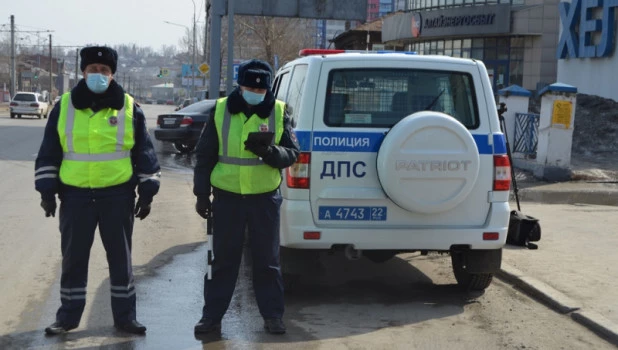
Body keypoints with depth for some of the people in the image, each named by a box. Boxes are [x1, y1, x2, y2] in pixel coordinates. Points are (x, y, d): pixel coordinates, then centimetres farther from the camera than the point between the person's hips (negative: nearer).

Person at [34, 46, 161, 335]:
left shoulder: (129, 108, 1)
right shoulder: (64, 107, 3)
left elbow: (144, 153, 4)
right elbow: (48, 152, 7)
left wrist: (147, 192, 1)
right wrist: (47, 190, 2)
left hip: (118, 195, -1)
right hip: (75, 195, 1)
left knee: (120, 258, 7)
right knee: (73, 259, 8)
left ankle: (124, 316, 17)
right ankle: (68, 316, 20)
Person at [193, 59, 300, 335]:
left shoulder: (279, 112, 0)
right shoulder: (221, 110, -1)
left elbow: (292, 153, -1)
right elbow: (204, 155, 3)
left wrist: (268, 151, -21)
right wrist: (202, 193, 0)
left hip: (265, 198, 0)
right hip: (227, 196, 0)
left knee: (267, 260, 8)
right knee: (222, 259, 7)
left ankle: (272, 315, 19)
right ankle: (212, 315, 17)